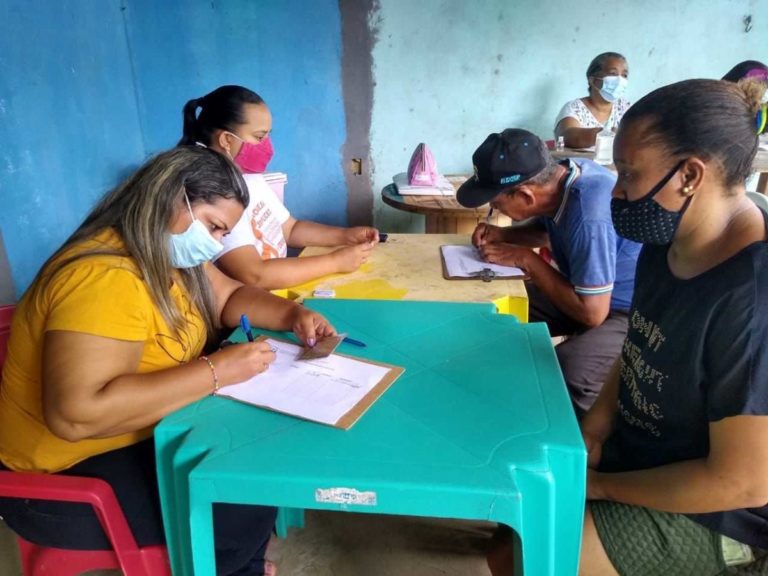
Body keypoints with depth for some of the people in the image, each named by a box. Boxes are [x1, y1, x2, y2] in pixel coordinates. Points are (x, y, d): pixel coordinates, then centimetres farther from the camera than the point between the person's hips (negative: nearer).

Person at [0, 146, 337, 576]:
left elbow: (231, 297, 11)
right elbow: (75, 414, -38)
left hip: (141, 436, 9)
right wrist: (216, 371, -34)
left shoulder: (169, 253, 0)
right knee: (249, 505, -16)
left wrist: (293, 315, -8)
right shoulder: (105, 279, -30)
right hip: (69, 476, -9)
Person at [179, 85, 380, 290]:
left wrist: (346, 235, 1)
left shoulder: (251, 178, 7)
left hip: (281, 289, 8)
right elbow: (254, 276, -27)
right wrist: (335, 262, -21)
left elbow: (291, 229, 16)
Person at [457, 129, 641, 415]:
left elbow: (591, 313, -27)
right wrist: (503, 235, -5)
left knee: (565, 371, -32)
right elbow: (545, 229, 14)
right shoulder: (561, 174, -9)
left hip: (634, 312, -8)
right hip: (588, 290, 8)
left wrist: (526, 259, -21)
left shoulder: (590, 217, -34)